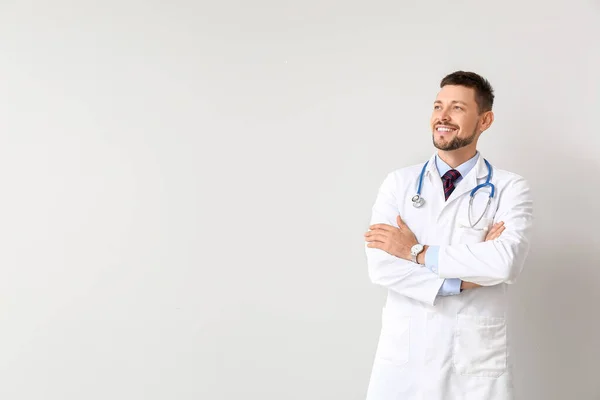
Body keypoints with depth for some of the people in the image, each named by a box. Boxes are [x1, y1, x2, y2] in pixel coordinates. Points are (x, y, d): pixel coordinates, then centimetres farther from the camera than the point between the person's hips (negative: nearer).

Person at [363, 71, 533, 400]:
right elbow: (381, 266, -9)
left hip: (477, 359, -1)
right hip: (403, 355, 2)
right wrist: (466, 278, -15)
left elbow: (506, 262, -19)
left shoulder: (509, 188, -2)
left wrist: (418, 252, -13)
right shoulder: (398, 183, 3)